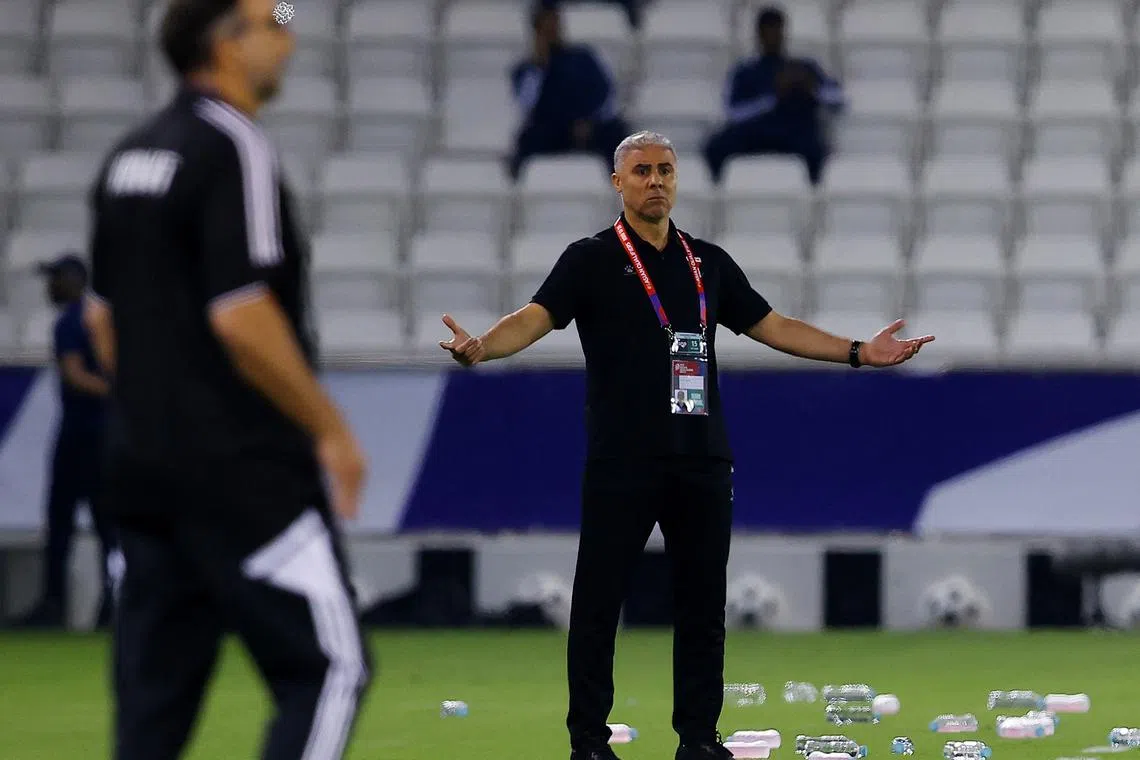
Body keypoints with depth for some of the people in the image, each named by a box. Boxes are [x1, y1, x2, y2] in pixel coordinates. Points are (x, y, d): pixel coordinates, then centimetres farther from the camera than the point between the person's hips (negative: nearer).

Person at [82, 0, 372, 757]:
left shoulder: (129, 156, 14)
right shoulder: (234, 148, -13)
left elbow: (102, 316, 18)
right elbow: (241, 319, -19)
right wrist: (331, 429, -11)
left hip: (144, 467, 9)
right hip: (244, 469, -9)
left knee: (154, 685, 8)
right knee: (328, 665, -4)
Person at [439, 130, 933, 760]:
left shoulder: (709, 262, 14)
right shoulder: (590, 259, 0)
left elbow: (771, 326, 17)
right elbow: (535, 318, -12)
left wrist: (858, 351, 11)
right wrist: (480, 348, -33)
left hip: (702, 464, 4)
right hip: (622, 465, -4)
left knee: (703, 602, 7)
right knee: (598, 599, -1)